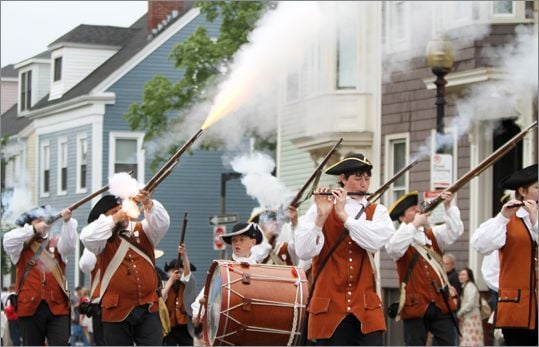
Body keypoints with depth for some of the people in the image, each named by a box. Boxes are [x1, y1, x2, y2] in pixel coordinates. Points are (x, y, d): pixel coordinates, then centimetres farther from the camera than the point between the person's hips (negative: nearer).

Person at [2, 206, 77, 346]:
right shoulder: (22, 248, 9)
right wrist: (33, 230, -14)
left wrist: (67, 222, -21)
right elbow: (8, 240, -11)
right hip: (30, 306, -1)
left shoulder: (56, 244, 14)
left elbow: (70, 243, -6)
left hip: (57, 306, 1)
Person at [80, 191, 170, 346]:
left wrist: (148, 204, -25)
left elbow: (162, 223, -8)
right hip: (117, 310, -2)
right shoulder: (104, 239, 2)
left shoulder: (142, 231, 9)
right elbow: (87, 237, -19)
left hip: (148, 308, 2)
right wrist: (113, 220, -19)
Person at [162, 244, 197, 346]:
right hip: (169, 327, 1)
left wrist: (184, 255, -37)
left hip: (185, 327, -1)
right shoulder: (166, 286, 8)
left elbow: (187, 270, -17)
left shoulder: (188, 284, 2)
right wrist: (171, 281, -12)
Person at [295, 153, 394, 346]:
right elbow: (304, 252, -11)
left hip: (366, 308, 1)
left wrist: (344, 215, -17)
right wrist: (321, 216, -21)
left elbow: (376, 241, -13)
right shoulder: (319, 210, 3)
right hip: (330, 307, -1)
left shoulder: (377, 212, 9)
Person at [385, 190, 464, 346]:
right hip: (415, 305, -3)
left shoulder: (433, 235, 13)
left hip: (442, 303, 3)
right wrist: (414, 225, -21)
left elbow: (455, 231, -1)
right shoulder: (399, 238, 1)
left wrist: (448, 206, -13)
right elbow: (393, 249, -23)